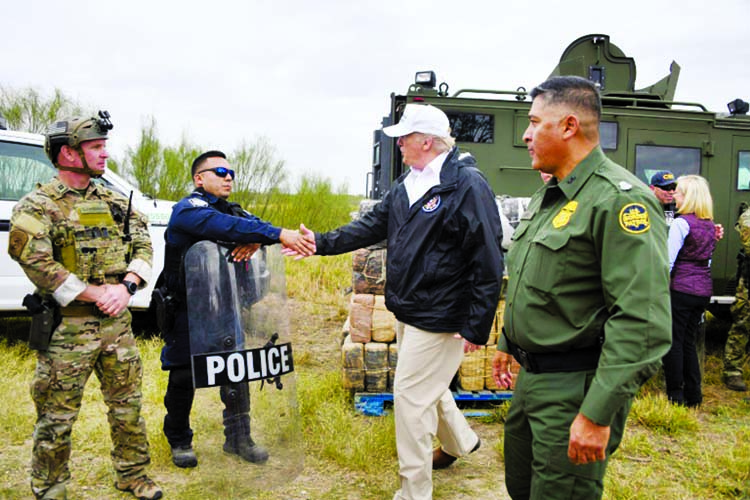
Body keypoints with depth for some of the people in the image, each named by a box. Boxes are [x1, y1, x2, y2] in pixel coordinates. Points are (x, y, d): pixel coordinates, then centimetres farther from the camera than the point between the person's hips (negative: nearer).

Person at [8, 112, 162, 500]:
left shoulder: (115, 202, 10)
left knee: (127, 403, 14)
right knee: (58, 415, 5)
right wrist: (96, 294, -19)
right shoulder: (37, 206, -7)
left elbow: (143, 246, 6)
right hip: (68, 326, -5)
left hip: (117, 322, 5)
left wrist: (126, 286, -12)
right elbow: (36, 263, -18)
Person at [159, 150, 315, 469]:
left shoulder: (231, 210, 10)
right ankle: (179, 441, 26)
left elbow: (254, 223, -7)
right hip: (186, 311, -6)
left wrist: (254, 240, -32)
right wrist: (280, 235, -41)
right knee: (183, 378, 6)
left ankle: (238, 438, 23)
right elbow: (226, 226, -33)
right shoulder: (188, 209, -15)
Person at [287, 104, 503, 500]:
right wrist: (320, 243, 2)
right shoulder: (407, 184, 9)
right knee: (428, 386, 24)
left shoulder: (468, 185, -18)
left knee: (410, 394, -2)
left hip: (439, 317, -9)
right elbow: (372, 227, 12)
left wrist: (477, 327, -19)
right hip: (407, 311, 9)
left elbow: (488, 264, -19)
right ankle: (459, 441, 51)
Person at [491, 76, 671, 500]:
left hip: (575, 387, -9)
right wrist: (508, 343, 24)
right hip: (530, 376, 9)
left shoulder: (619, 199, -20)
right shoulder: (548, 195, 11)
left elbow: (643, 323, -26)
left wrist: (598, 414, -26)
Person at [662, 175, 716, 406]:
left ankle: (675, 396, 6)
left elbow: (668, 261, -15)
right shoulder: (710, 225, 11)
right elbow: (708, 259, 18)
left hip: (682, 289, -7)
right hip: (704, 290, 7)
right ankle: (693, 395, 19)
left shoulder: (681, 223, -13)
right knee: (689, 342, 15)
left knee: (673, 342, 1)